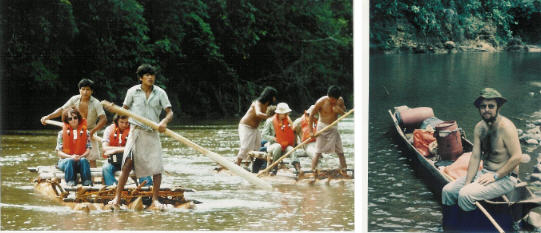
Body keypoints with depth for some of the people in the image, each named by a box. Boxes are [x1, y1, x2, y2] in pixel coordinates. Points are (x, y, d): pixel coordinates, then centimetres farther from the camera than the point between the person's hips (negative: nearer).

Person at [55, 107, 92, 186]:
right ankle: (70, 182, -46)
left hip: (80, 160, 1)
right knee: (70, 161, -36)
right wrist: (71, 157, -18)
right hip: (65, 161, -1)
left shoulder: (85, 132, 9)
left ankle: (87, 183, -43)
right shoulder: (62, 133, 6)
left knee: (84, 160, -34)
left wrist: (80, 156, -19)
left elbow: (88, 150, 3)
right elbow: (59, 152, 0)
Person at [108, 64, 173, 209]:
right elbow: (124, 109, 12)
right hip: (136, 131, -2)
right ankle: (117, 197, -10)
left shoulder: (160, 93, 4)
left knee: (157, 167, -3)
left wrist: (164, 122, -20)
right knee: (127, 164, -13)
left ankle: (155, 200, 6)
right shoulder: (133, 91, 3)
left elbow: (170, 112, 0)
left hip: (153, 133, 2)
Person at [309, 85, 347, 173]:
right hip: (322, 126, -4)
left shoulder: (340, 100, -5)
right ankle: (313, 171, -2)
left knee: (340, 151, 5)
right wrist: (311, 130, -9)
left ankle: (343, 170, 16)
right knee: (318, 152, -7)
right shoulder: (321, 102, -17)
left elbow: (344, 113, 8)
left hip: (334, 128, 4)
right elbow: (312, 115, -9)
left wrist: (339, 110, -16)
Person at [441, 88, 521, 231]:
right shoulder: (479, 127, 4)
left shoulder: (505, 127, -19)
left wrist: (495, 176, -18)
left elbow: (517, 157, -21)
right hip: (485, 172, 8)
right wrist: (467, 182, -7)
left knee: (465, 195, -26)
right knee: (448, 191, -1)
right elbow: (475, 157, 3)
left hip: (505, 177, -8)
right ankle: (447, 229, 9)